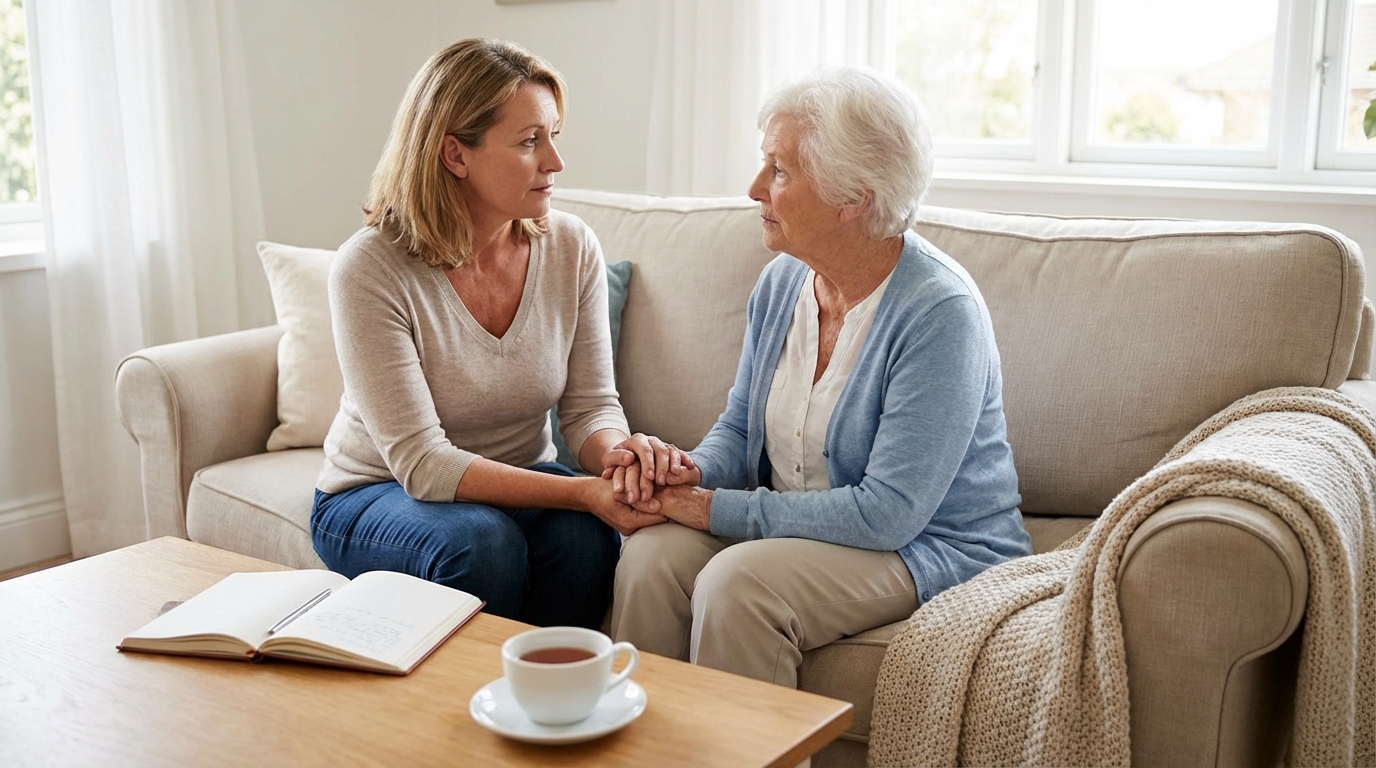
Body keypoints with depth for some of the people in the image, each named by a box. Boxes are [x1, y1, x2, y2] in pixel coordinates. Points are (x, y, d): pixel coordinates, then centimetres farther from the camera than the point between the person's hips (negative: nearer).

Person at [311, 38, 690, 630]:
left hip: (516, 483, 4)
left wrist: (617, 450, -31)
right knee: (481, 541, -34)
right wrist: (581, 492, -36)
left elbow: (590, 404, -5)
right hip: (374, 495, -3)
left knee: (585, 535, -28)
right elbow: (420, 461, -25)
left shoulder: (571, 247, -8)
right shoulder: (369, 268, -22)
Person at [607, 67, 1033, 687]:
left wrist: (720, 509, -20)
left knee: (736, 581, -30)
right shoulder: (783, 280, 3)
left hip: (934, 547, -6)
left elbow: (887, 513, -24)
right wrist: (692, 473, -10)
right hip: (793, 527, 7)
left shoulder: (940, 311, -21)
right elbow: (739, 428, 14)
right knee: (652, 550, -19)